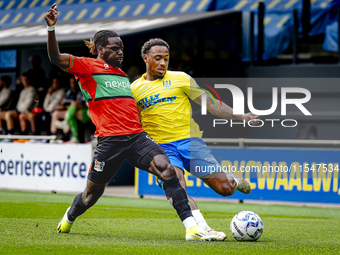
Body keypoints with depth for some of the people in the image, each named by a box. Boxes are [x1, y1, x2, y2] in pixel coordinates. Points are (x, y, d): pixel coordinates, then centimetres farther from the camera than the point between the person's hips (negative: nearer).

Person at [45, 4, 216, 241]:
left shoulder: (123, 75, 23)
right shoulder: (88, 67, 2)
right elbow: (56, 58, -14)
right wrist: (51, 28, -27)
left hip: (137, 136, 5)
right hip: (109, 139, -5)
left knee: (167, 169, -19)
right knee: (93, 193, 7)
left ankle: (191, 227, -25)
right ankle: (68, 218, 42)